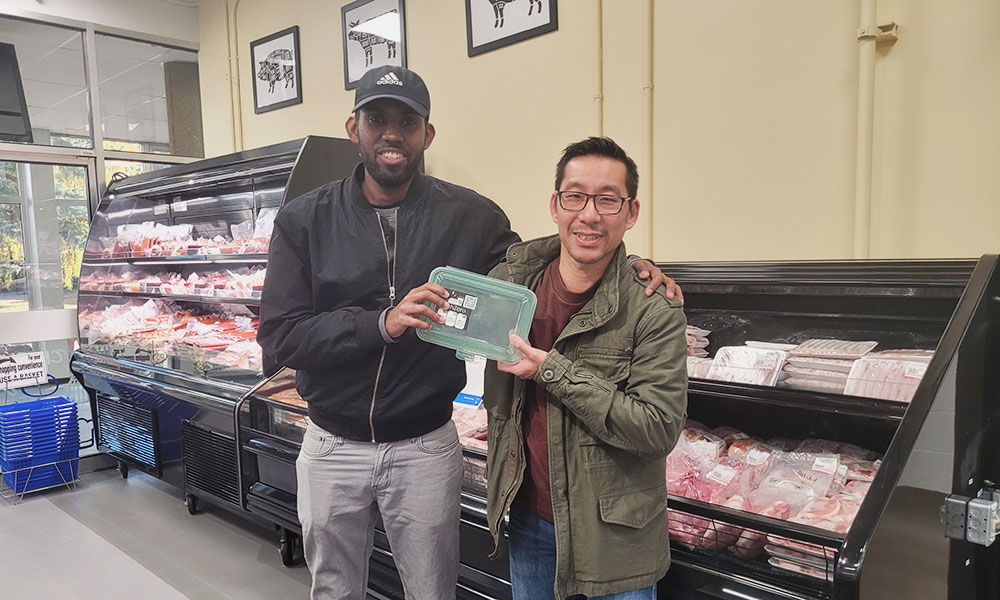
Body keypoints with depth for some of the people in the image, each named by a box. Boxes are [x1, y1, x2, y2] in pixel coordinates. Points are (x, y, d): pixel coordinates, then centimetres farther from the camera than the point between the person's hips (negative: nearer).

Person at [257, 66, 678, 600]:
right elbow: (279, 336, -12)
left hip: (425, 449, 0)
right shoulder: (305, 220, -6)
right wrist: (381, 323, -28)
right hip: (332, 449, 1)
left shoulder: (468, 216, -6)